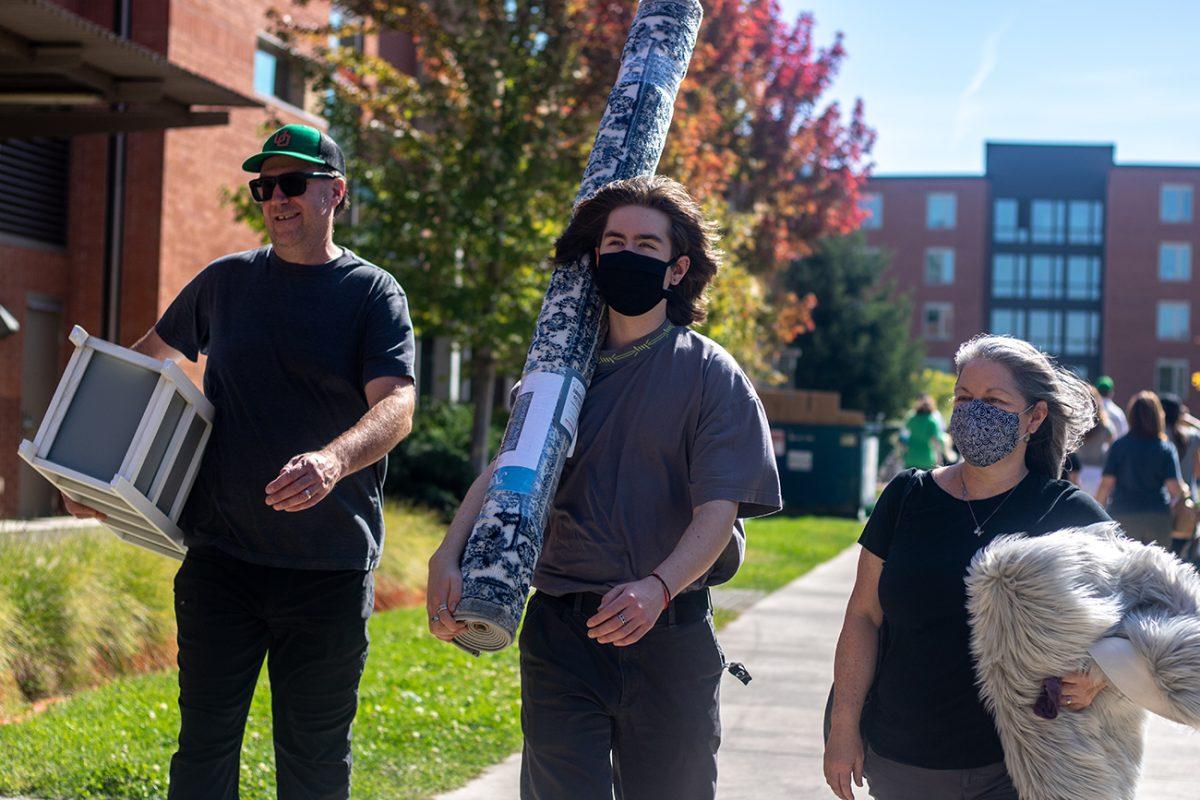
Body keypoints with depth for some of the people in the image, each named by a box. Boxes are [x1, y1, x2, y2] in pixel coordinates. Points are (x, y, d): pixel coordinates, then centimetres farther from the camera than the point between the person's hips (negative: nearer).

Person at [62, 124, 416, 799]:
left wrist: (332, 460, -36)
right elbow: (148, 360, 25)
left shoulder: (374, 294, -1)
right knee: (205, 746, 6)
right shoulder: (225, 282, 11)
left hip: (330, 569, -3)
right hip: (221, 557, 3)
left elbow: (397, 407, -15)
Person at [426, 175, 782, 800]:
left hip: (669, 634, -2)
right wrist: (448, 558, -17)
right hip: (559, 631, 2)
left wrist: (658, 588, -28)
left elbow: (719, 508, -10)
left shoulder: (711, 375, 0)